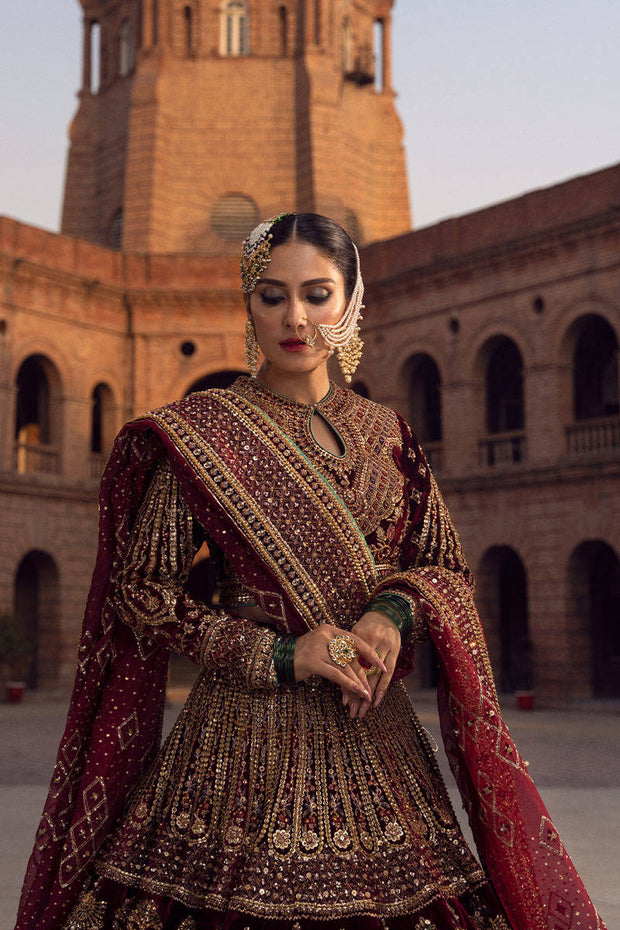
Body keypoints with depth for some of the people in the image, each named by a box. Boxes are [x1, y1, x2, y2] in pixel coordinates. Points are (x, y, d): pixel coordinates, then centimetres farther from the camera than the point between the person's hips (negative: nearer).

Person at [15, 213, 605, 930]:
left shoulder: (386, 433, 10)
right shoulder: (196, 432, -2)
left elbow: (444, 564, 14)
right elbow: (142, 591, -3)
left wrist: (396, 610, -9)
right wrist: (278, 655, -13)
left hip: (373, 731, 4)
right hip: (250, 729, -3)